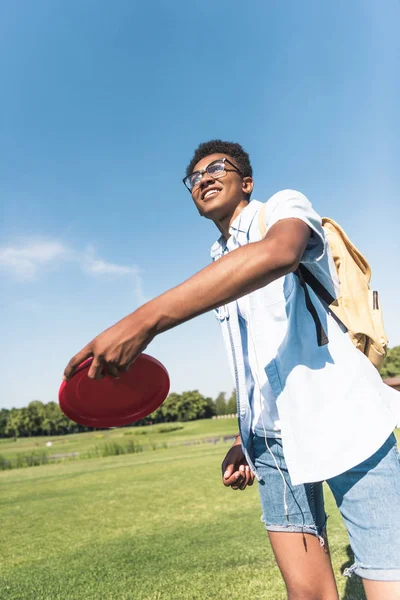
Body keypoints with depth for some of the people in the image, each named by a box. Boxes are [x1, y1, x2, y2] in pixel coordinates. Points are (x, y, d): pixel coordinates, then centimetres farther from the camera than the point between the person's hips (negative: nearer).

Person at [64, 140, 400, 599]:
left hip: (341, 421, -5)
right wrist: (245, 439, 11)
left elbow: (277, 254, -30)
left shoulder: (285, 205, -2)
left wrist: (143, 320, -37)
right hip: (271, 439, 6)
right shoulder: (219, 270, 18)